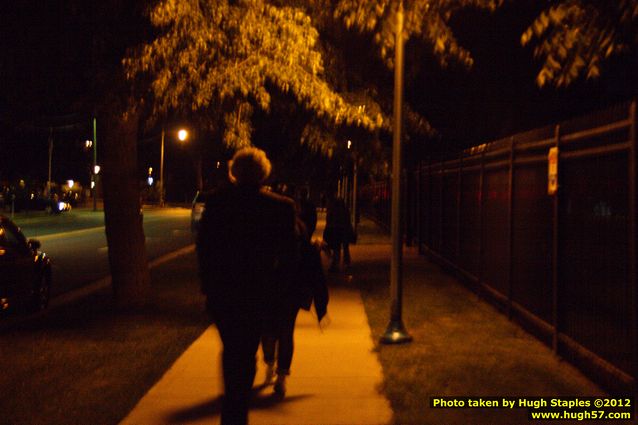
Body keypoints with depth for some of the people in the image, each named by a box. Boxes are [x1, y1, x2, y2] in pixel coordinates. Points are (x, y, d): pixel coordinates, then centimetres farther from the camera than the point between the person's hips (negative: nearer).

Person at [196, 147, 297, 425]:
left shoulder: (216, 201, -5)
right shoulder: (281, 206, -9)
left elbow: (203, 246, -1)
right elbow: (287, 255, -5)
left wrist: (208, 284, 10)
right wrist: (276, 288, 7)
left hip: (220, 291, 2)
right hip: (257, 293, -1)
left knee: (230, 350, 20)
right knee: (245, 354, 12)